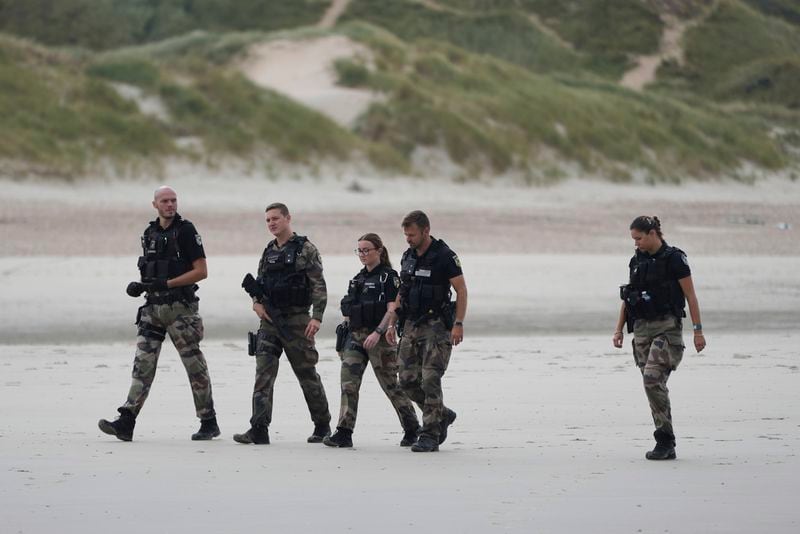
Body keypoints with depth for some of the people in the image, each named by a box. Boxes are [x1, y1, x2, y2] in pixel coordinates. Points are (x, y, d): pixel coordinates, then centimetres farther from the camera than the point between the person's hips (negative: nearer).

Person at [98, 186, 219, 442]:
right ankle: (126, 422, -9)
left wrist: (167, 283, -18)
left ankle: (209, 423, 10)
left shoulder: (186, 231, -7)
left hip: (181, 307, -6)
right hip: (153, 307, 6)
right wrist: (140, 285, 2)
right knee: (142, 364, -3)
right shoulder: (149, 233, 13)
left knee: (195, 366, 1)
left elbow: (201, 271, -11)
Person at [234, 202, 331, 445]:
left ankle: (322, 426, 19)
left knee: (307, 373, 5)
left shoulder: (305, 250, -4)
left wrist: (317, 317, -18)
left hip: (296, 320, -5)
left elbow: (319, 286, -8)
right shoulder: (268, 252, 14)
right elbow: (259, 282, 23)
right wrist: (256, 302, 2)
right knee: (263, 374, -7)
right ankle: (259, 430, -12)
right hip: (269, 319, 5)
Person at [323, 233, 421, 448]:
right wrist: (343, 338, 15)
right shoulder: (358, 279, 16)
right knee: (348, 383, -7)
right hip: (355, 335, 6)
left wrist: (377, 333, -24)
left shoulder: (388, 277, -5)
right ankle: (344, 433, -10)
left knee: (390, 384, 1)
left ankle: (412, 428, 15)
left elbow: (392, 310, -13)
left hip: (379, 337, -6)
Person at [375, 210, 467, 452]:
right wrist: (391, 323, 13)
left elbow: (462, 291, -11)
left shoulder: (445, 257, -11)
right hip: (411, 326, 7)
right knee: (408, 380, 3)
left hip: (436, 326, -7)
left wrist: (458, 324, -19)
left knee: (430, 380, -12)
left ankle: (430, 435, -7)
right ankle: (442, 415, 22)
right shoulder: (408, 256, 11)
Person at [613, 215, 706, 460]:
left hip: (667, 327, -7)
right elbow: (627, 297, 18)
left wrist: (698, 331, -9)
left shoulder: (674, 259, -7)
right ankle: (666, 445, 8)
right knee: (654, 384, 4)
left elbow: (690, 296, -6)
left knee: (653, 379, -20)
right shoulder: (637, 260, 12)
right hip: (642, 328, 7)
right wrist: (619, 329, 12)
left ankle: (665, 440, -14)